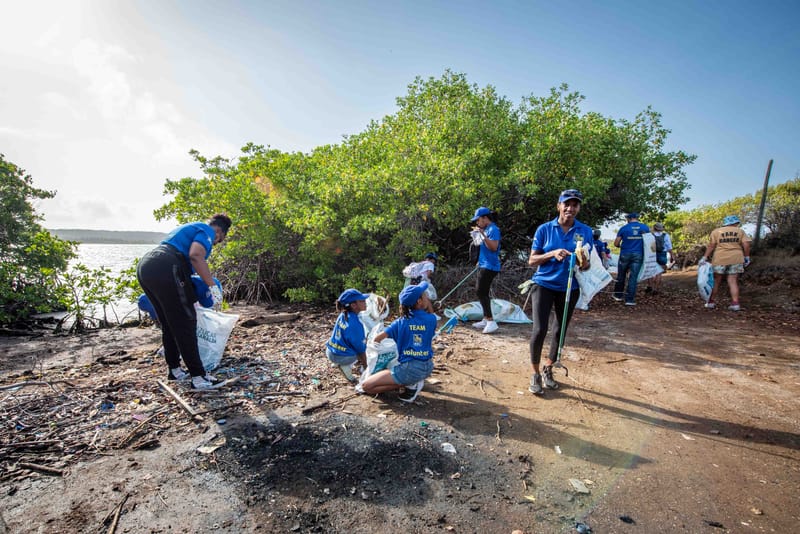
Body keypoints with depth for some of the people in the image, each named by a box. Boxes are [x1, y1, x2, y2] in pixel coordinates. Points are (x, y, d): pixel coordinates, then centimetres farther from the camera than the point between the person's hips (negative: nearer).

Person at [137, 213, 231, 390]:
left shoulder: (188, 228, 31)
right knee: (185, 324, -4)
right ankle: (199, 377, 1)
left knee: (168, 323, 19)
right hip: (164, 270, -10)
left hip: (144, 266, 10)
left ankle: (174, 370, 30)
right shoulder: (206, 231, 3)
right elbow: (195, 255, -17)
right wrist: (213, 286, -14)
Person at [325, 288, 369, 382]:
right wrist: (365, 366, -1)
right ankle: (346, 366, 1)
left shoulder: (343, 315, -2)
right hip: (342, 357, -7)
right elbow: (361, 349, -14)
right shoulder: (356, 324, -24)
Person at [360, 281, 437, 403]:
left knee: (366, 386, 3)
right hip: (427, 368, 5)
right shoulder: (432, 319, -2)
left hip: (409, 369, -4)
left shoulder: (401, 321, -5)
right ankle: (413, 382, 11)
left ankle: (410, 385, -5)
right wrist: (428, 303, 15)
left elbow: (377, 339, -8)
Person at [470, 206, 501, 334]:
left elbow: (494, 247, -24)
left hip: (489, 266, -10)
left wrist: (483, 235, -27)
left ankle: (491, 322, -13)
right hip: (484, 265, 10)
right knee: (482, 292, 13)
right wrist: (478, 235, 19)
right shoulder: (486, 229, 15)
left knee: (481, 292, -14)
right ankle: (485, 320, 21)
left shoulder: (493, 229, -12)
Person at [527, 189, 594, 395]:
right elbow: (531, 260, -5)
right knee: (540, 330, -12)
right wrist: (552, 254, -22)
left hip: (569, 288, 3)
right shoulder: (544, 229, -5)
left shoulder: (585, 231, -1)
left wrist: (584, 264, -20)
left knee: (560, 331, 13)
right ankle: (535, 374, 8)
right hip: (544, 284, -2)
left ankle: (548, 370, 33)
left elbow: (586, 263, 4)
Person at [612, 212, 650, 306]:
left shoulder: (624, 228, -2)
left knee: (621, 276, 13)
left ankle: (618, 295, 24)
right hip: (638, 255, 1)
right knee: (633, 277, 0)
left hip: (625, 254, -1)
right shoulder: (645, 227, 3)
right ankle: (630, 299, -2)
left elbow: (616, 243, -1)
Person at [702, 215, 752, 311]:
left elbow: (711, 245, -5)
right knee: (733, 282, 3)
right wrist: (747, 257, 8)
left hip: (719, 259, -1)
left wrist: (705, 257, -5)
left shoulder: (716, 231, 3)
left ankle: (711, 302, 9)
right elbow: (746, 245, 0)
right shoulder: (740, 231, 7)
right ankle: (735, 303, -2)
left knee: (716, 281, 7)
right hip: (736, 259, 1)